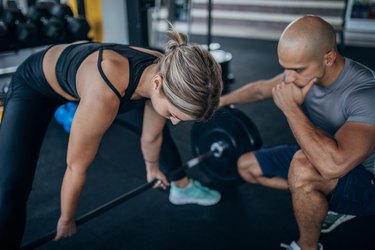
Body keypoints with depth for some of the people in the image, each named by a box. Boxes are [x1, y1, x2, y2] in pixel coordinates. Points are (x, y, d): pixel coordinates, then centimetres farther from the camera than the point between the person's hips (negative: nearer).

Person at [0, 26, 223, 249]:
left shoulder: (167, 73, -27)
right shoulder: (105, 92, -47)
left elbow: (152, 136, -5)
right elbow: (76, 167, -30)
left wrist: (153, 168, 13)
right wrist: (66, 221, -13)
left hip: (83, 74, 6)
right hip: (36, 83, -5)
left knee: (161, 131, 13)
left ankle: (183, 188, 39)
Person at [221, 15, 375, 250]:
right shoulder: (304, 71, -11)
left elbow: (332, 165, -48)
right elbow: (261, 89, 10)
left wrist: (291, 107, -37)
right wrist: (220, 101, 21)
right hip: (319, 159, 8)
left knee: (304, 167, -39)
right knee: (246, 165, 8)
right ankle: (322, 203, 14)